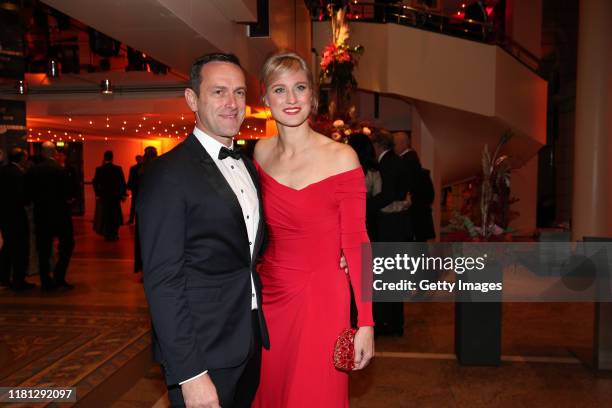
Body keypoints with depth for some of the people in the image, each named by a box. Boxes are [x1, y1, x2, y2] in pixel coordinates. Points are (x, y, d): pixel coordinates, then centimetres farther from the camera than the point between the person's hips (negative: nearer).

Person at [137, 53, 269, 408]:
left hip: (251, 341, 7)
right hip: (203, 352, -7)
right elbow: (162, 281, -18)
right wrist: (190, 374, -19)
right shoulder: (168, 173, -15)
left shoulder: (247, 166, 8)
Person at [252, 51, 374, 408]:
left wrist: (366, 323, -13)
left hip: (320, 299, -4)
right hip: (268, 297, 5)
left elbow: (356, 243, -11)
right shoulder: (261, 152, 2)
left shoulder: (341, 158, -12)